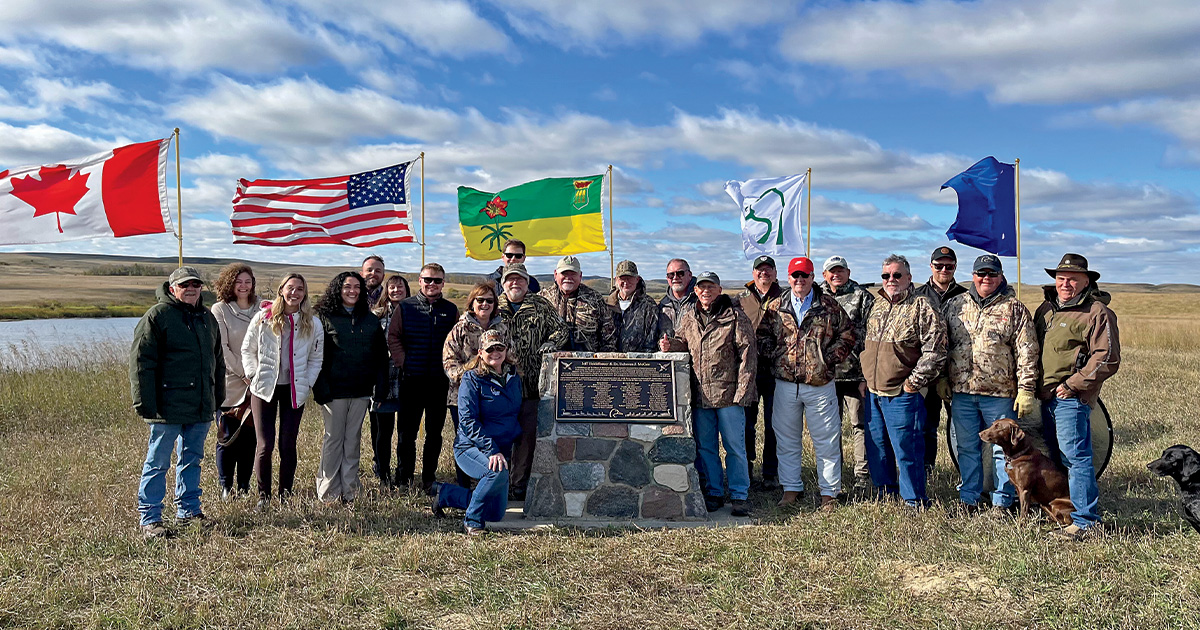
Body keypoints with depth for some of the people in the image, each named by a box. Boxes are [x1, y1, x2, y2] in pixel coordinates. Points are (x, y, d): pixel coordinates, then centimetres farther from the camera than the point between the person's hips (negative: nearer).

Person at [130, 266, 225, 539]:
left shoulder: (207, 317, 14)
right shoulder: (156, 316, -7)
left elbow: (217, 361, 22)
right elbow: (141, 363, -11)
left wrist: (218, 400, 19)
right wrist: (146, 404, -15)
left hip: (202, 408, 7)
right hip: (168, 409, -6)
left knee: (192, 459, 15)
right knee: (158, 463, 1)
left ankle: (188, 511, 26)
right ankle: (150, 520, 10)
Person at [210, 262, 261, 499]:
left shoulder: (261, 309, 9)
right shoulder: (220, 310, -1)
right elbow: (222, 348, -7)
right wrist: (243, 373, -11)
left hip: (255, 384, 3)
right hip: (230, 382, -3)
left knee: (250, 436, 6)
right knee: (228, 437, 0)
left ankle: (244, 486, 17)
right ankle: (226, 487, 11)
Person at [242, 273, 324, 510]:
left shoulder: (313, 324, 4)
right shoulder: (263, 318, 0)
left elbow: (316, 358, 9)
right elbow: (248, 349, 8)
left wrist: (307, 384, 0)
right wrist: (254, 375, -1)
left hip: (294, 390, 1)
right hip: (264, 388, -1)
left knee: (288, 445, 4)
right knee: (265, 444, -4)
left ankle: (285, 494, 17)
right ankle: (263, 495, 11)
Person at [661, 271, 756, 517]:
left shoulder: (735, 317, -4)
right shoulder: (688, 318, 9)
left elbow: (748, 352, -6)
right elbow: (681, 342, 24)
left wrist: (742, 390, -12)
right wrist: (670, 346, -1)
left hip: (728, 394, -5)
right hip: (700, 394, 5)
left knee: (734, 446, 2)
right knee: (705, 447, 12)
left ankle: (740, 496, 12)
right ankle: (714, 493, 25)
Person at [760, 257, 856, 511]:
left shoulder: (829, 306, 3)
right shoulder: (775, 307, 7)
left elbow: (847, 335, 6)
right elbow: (764, 335, 14)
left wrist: (829, 359, -3)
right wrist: (775, 359, 2)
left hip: (820, 384, -2)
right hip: (785, 384, 2)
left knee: (826, 441, 3)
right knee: (787, 440, 9)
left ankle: (829, 492, 14)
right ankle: (791, 488, 22)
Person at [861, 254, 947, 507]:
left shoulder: (922, 308, -8)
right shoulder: (877, 305, 13)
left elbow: (935, 352, -13)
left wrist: (913, 383, -13)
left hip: (902, 394, -7)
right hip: (873, 392, 7)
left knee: (906, 449, -2)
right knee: (876, 449, 15)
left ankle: (914, 503, 11)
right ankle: (886, 496, 30)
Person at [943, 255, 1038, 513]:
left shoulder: (1014, 309, 0)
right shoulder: (955, 305, 9)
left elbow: (1026, 352, -3)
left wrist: (1026, 390, -9)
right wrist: (941, 378, 9)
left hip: (1000, 393, -3)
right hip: (962, 392, 3)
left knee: (1003, 449, 4)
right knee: (967, 448, 11)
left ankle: (1002, 502, 16)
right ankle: (968, 499, 22)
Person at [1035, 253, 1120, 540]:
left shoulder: (1098, 313, -7)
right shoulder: (1046, 309, 16)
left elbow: (1107, 359, -12)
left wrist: (1072, 385, -15)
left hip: (1072, 397, -8)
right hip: (1046, 395, 8)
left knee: (1075, 456, -9)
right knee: (1054, 457, 14)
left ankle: (1085, 519, -3)